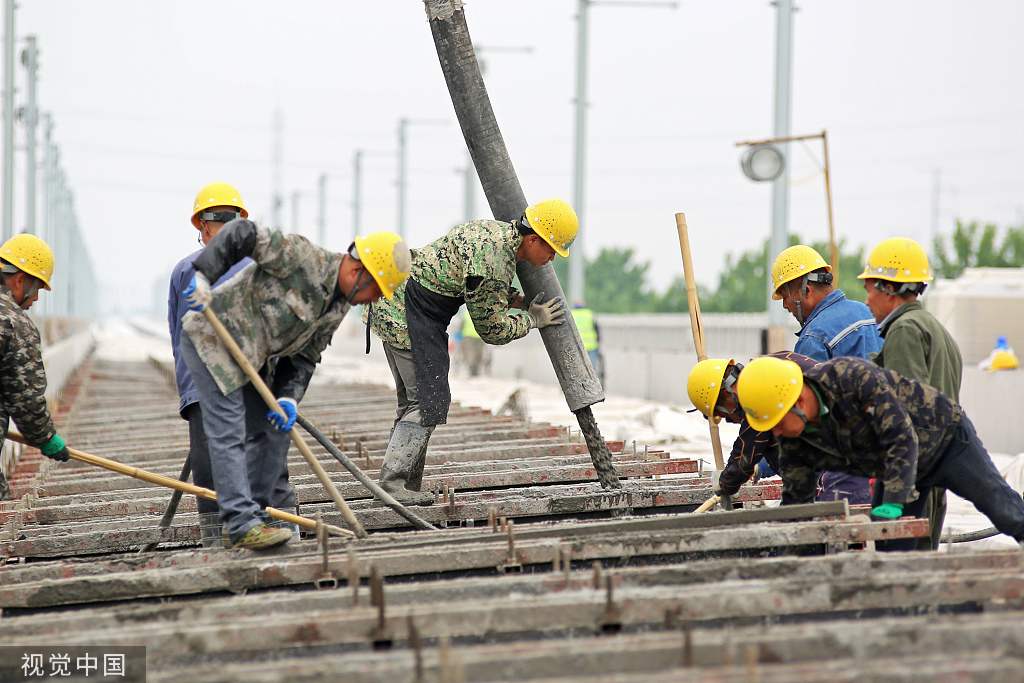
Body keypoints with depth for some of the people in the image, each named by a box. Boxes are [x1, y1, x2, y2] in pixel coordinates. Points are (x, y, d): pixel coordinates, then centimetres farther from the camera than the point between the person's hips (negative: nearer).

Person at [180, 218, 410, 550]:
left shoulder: (338, 307, 4)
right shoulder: (302, 257, -22)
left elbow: (304, 357, 6)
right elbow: (242, 233, -25)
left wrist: (289, 397, -10)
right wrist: (203, 276, -32)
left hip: (252, 355, 10)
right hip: (212, 339, -10)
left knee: (271, 431, 10)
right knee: (228, 432, -13)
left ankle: (255, 515, 18)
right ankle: (242, 524, -17)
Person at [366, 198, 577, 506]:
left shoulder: (499, 231, 9)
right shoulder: (493, 261, -22)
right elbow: (492, 329, -12)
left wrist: (518, 300, 16)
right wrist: (532, 320, 3)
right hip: (409, 316, -11)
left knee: (414, 400, 12)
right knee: (429, 401, -11)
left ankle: (407, 486, 13)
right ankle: (392, 483, -13)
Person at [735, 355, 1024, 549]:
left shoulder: (854, 376, -38)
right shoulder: (794, 443, -16)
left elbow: (902, 438, -38)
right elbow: (795, 501, -5)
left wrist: (890, 506, -43)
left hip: (945, 439, -6)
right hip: (893, 466, 6)